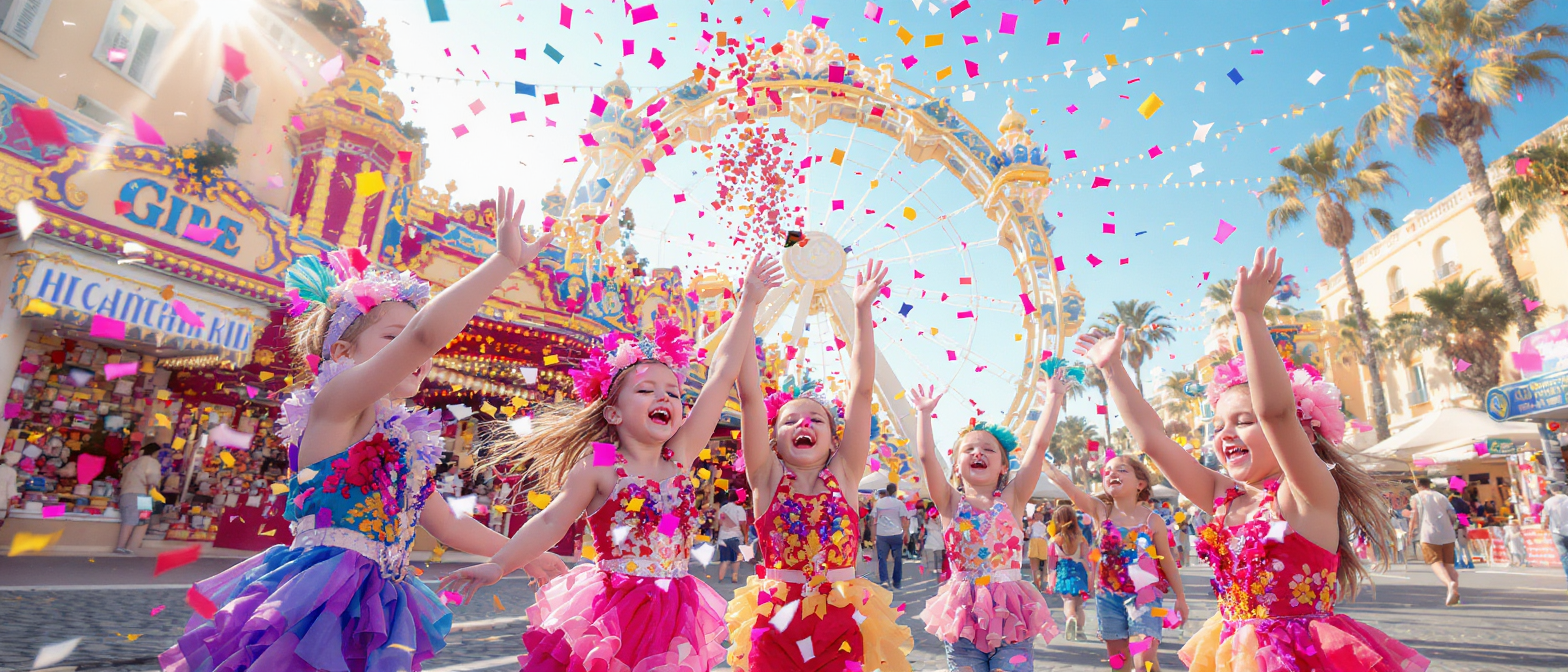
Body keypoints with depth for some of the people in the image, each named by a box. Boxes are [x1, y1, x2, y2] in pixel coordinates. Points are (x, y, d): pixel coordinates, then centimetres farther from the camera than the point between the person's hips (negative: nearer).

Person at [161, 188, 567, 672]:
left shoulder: (406, 440, 15)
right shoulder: (336, 398, -9)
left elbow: (449, 526, 23)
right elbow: (425, 332, -27)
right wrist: (503, 260, -26)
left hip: (374, 610, 8)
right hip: (320, 601, -8)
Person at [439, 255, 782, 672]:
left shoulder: (680, 456, 2)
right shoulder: (597, 467, -6)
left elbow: (721, 376, 1)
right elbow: (551, 522, -4)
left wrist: (748, 304, 2)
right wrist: (499, 564, -17)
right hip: (612, 613, -3)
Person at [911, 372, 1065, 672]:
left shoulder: (1011, 499, 4)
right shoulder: (952, 503, 3)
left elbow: (1039, 445, -3)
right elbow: (926, 455, -8)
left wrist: (1053, 397, -3)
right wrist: (925, 413, -3)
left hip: (1010, 613, 0)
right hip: (963, 614, 0)